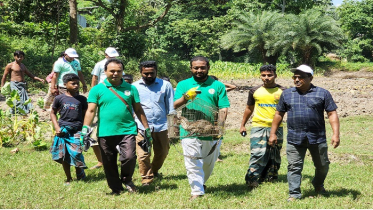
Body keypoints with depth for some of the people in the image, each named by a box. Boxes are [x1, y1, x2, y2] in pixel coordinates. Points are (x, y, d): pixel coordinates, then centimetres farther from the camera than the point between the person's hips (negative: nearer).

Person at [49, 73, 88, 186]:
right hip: (63, 131, 1)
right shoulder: (59, 98, 3)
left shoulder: (82, 99, 5)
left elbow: (85, 115, 12)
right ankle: (68, 178, 19)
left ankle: (80, 174, 13)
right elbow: (53, 113, 12)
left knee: (76, 153, -13)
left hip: (77, 130, -1)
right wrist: (57, 127, 1)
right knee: (64, 156, 5)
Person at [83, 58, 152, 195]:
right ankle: (116, 188, 25)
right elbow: (91, 110, -2)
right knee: (109, 163, 6)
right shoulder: (97, 90, 4)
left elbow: (138, 110, 14)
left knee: (129, 157, -15)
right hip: (105, 132, 0)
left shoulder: (130, 89, 10)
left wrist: (146, 128, 13)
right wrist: (85, 129, -13)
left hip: (127, 131, 0)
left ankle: (127, 180, 14)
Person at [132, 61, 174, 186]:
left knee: (162, 152, 12)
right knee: (143, 154, -9)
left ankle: (154, 170, 38)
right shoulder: (134, 87, 4)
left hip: (161, 126, 2)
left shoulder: (165, 85, 6)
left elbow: (171, 107, 10)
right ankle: (146, 178, 5)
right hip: (142, 127, -2)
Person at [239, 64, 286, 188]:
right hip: (258, 127, -1)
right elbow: (249, 108, 18)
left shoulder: (282, 91, 3)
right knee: (257, 154, -11)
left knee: (274, 156, 8)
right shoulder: (255, 91, 7)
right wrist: (242, 125, 20)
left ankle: (271, 178, 21)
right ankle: (252, 181, -8)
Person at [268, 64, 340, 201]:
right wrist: (273, 133, 11)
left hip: (317, 138, 0)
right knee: (294, 167, -3)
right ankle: (294, 194, 4)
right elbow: (279, 114, 15)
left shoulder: (322, 94, 2)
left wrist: (336, 134, -11)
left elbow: (332, 114, -1)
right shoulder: (287, 94, 9)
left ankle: (318, 185, 39)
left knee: (322, 166, 13)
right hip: (294, 139, 1)